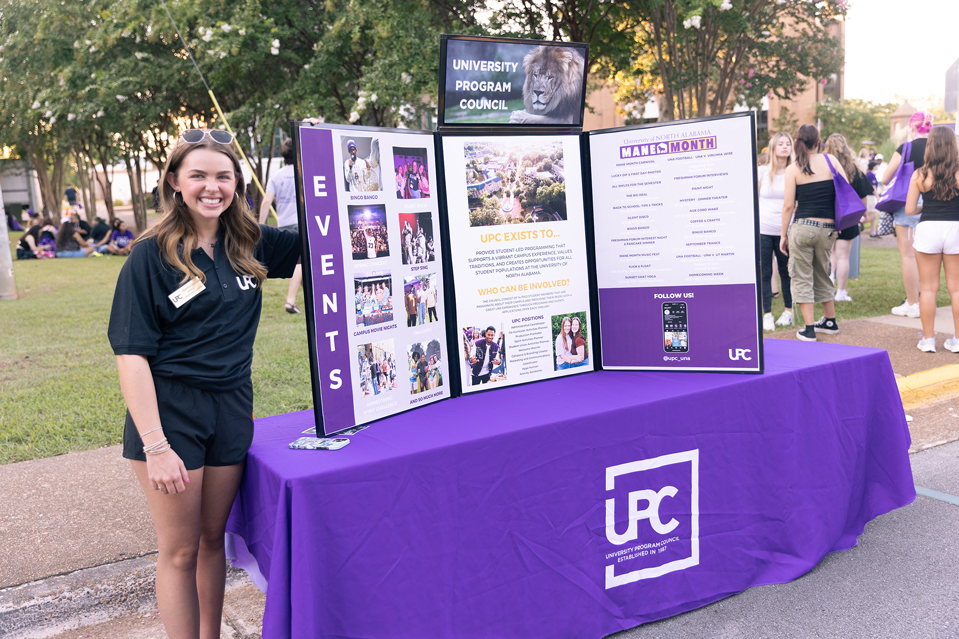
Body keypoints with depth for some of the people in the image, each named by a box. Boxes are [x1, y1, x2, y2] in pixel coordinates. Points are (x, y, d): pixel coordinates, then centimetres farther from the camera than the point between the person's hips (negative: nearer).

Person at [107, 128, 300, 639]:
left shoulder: (250, 245, 3)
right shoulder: (152, 255, -10)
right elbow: (131, 354, -13)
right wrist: (155, 445, -19)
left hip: (231, 407, 4)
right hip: (168, 410, -4)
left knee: (213, 538, 18)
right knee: (179, 551, 7)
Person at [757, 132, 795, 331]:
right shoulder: (762, 171, 3)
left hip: (785, 231, 0)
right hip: (762, 230, 0)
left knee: (785, 272, 8)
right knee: (765, 273, 1)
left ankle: (788, 311, 22)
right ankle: (767, 315, 7)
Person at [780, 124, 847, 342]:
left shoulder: (792, 169, -4)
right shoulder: (830, 160, 4)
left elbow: (788, 205, -6)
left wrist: (783, 235, 2)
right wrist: (838, 217, 18)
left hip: (803, 227, -4)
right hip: (828, 229, 4)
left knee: (802, 278, 5)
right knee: (822, 274, 21)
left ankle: (809, 329, 2)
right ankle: (830, 321, 32)